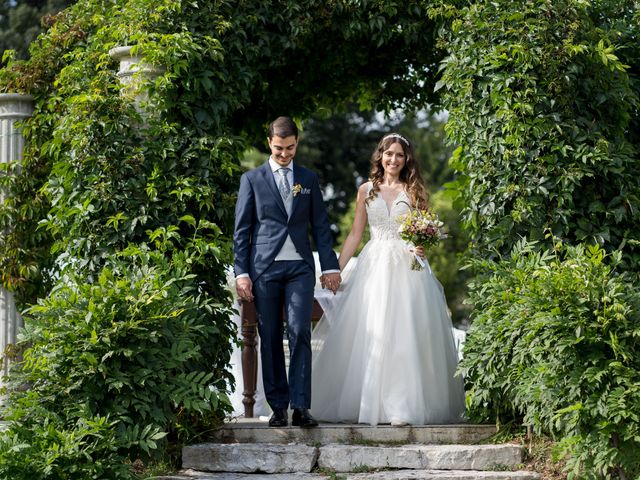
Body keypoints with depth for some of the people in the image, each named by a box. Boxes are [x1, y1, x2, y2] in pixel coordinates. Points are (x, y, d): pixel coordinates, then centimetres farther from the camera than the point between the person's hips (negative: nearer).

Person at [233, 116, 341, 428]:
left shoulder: (308, 179, 13)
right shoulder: (252, 179, 8)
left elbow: (320, 226, 13)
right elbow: (241, 230, 5)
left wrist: (330, 266, 5)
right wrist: (241, 272, -2)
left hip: (300, 267, 1)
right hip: (264, 268, -1)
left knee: (300, 333, -11)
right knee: (270, 338, 1)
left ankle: (300, 407, -12)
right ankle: (278, 407, 6)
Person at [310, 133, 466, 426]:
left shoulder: (414, 192, 7)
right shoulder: (367, 191, 11)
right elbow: (355, 234, 12)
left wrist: (420, 248, -14)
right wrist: (337, 270, 6)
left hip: (406, 268, -2)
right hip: (373, 267, 2)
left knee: (404, 334, -10)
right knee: (366, 335, -3)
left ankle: (402, 407, -9)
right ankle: (366, 403, 5)